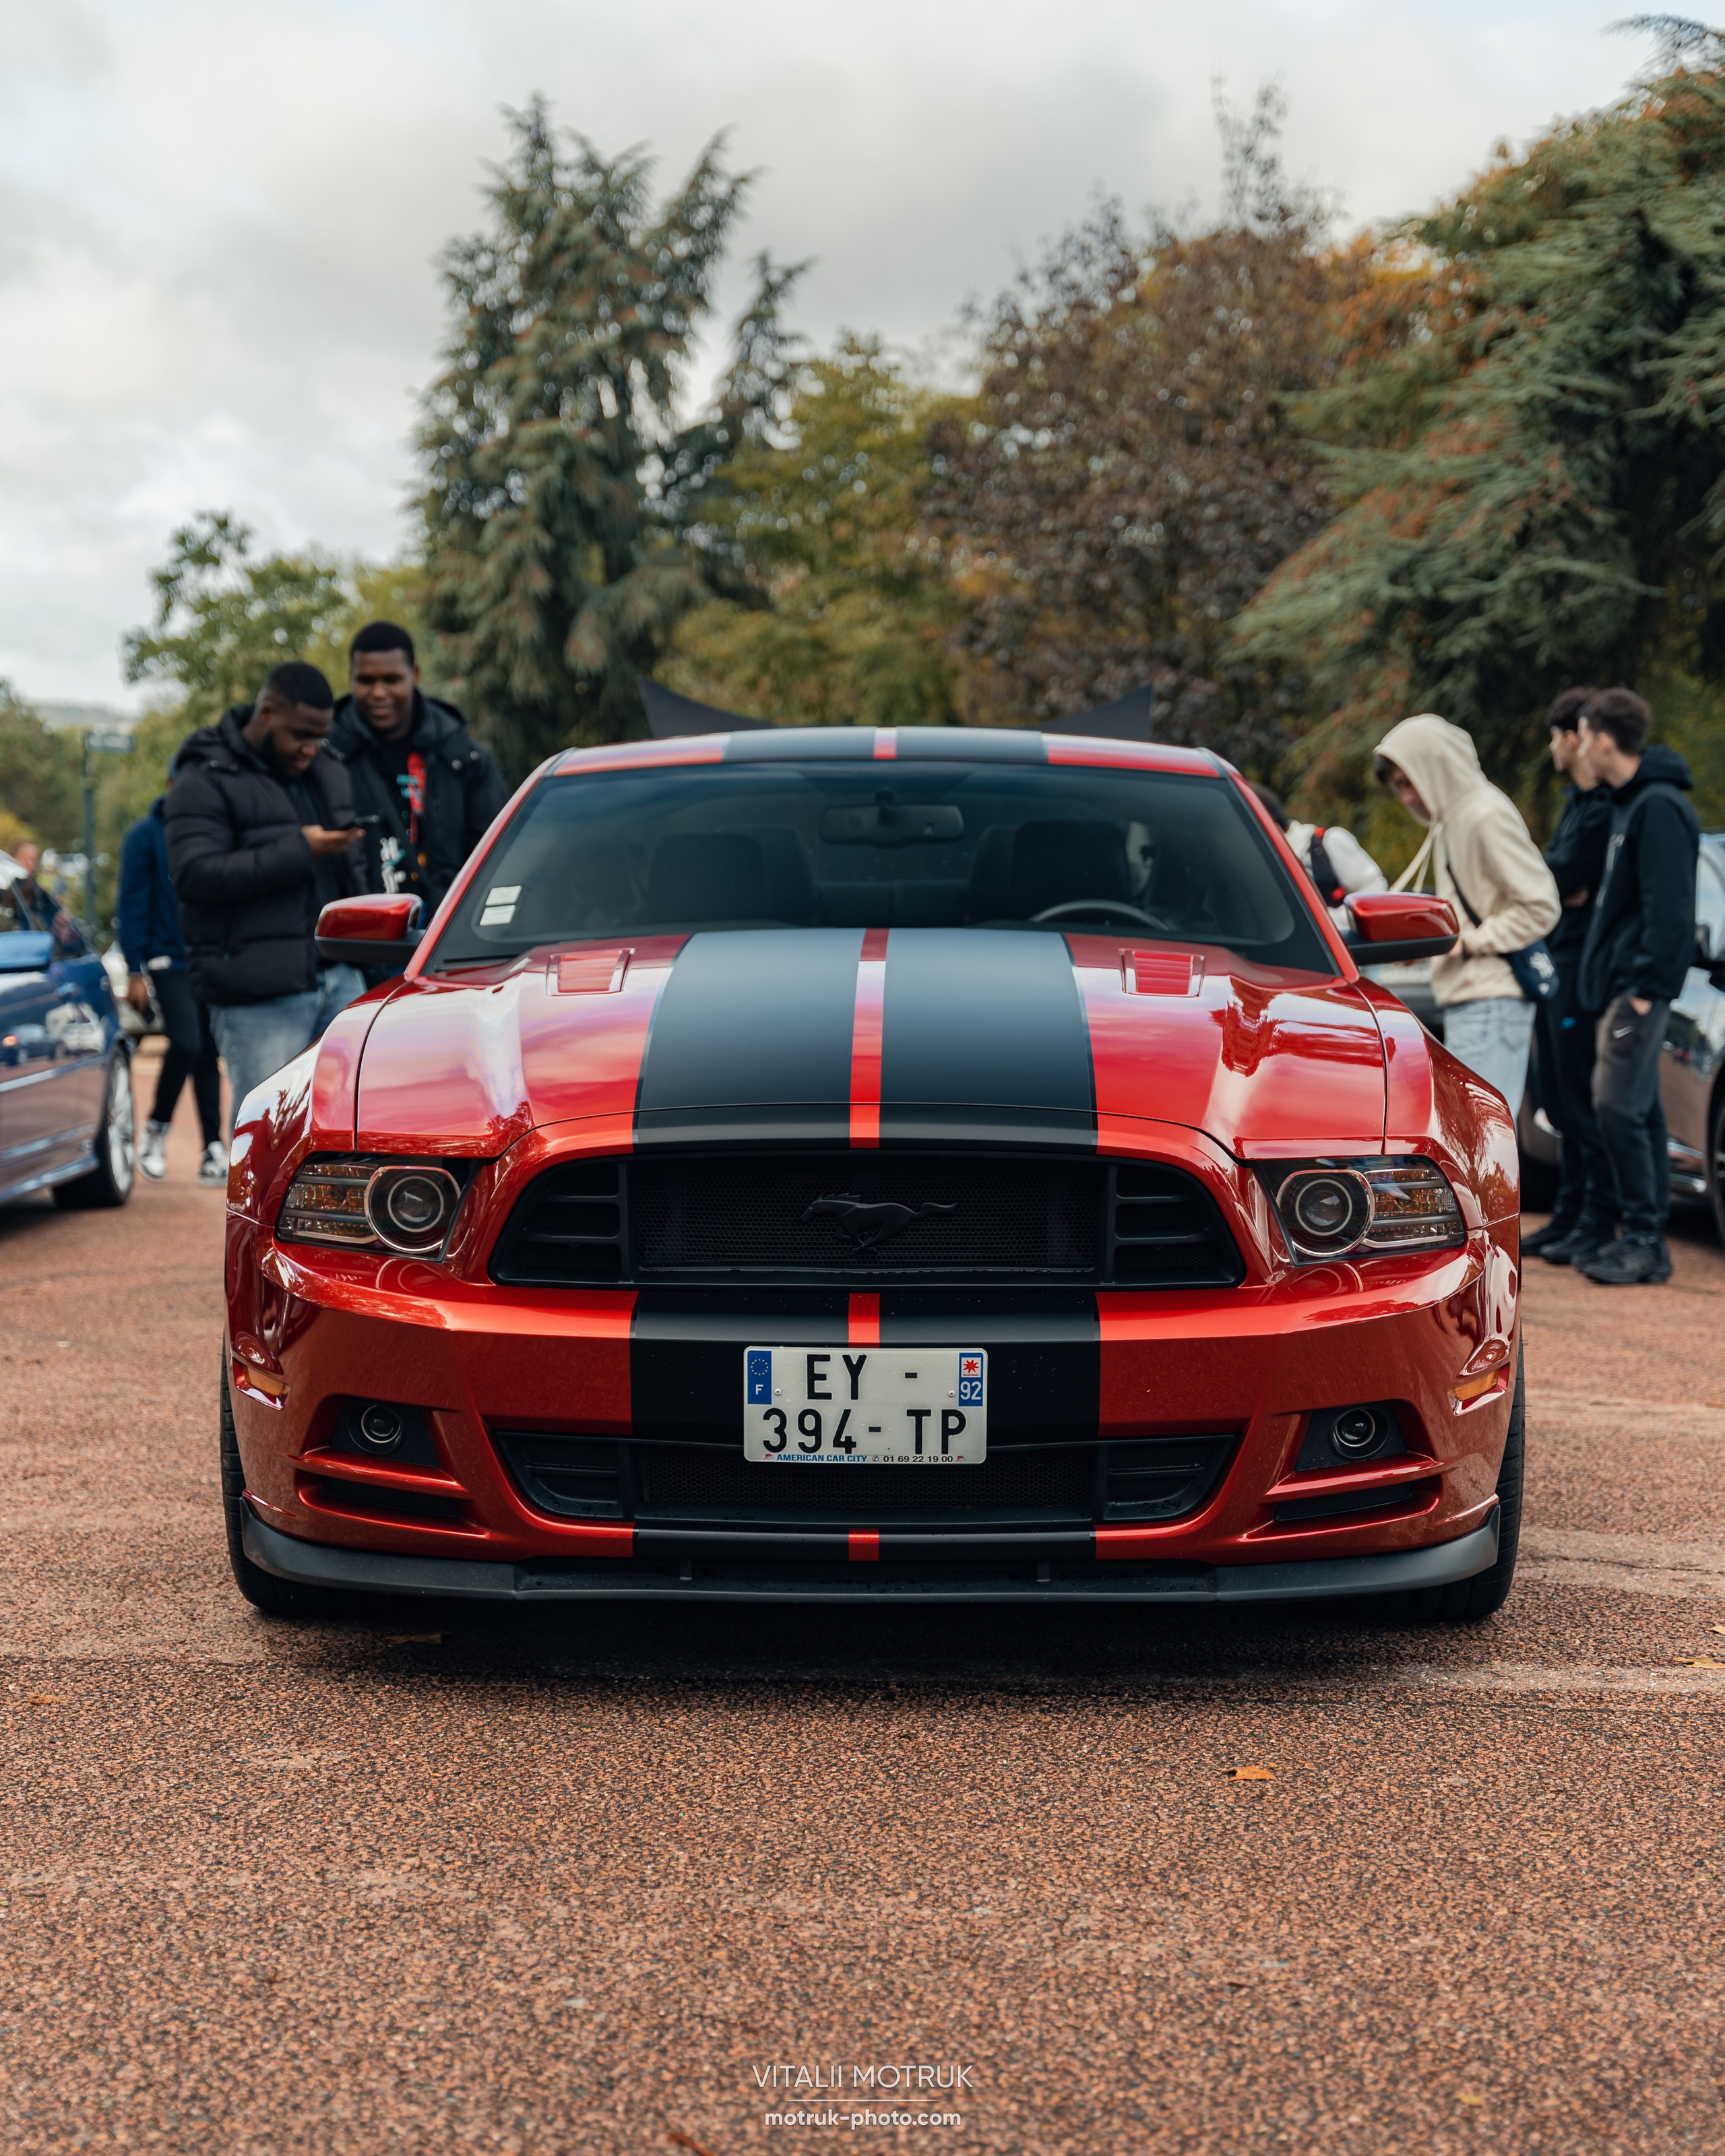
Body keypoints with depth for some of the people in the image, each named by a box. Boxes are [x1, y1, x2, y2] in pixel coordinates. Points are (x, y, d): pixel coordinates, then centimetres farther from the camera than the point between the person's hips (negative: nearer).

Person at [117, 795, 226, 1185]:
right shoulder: (146, 834, -4)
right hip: (169, 961, -4)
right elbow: (132, 905, -3)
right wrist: (135, 972, -7)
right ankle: (155, 1131, 4)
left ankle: (213, 1153, 7)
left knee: (209, 1054, 4)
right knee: (186, 1044, -17)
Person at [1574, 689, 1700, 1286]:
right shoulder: (1629, 802, 16)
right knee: (1638, 1108, 11)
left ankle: (1646, 1242, -5)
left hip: (1639, 986, -10)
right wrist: (1617, 983, 16)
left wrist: (1647, 987, -21)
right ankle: (1644, 1237, 15)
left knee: (1619, 1107, -10)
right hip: (1621, 984, 10)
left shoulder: (1658, 808, -15)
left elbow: (1668, 909, -20)